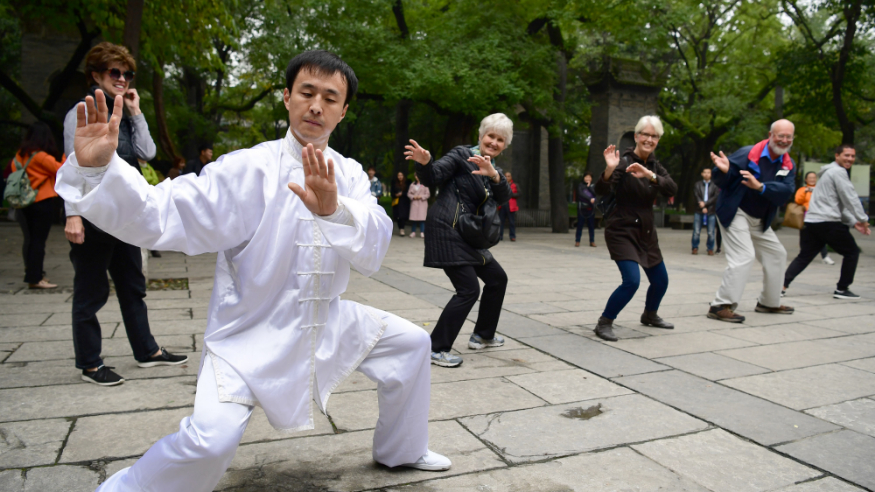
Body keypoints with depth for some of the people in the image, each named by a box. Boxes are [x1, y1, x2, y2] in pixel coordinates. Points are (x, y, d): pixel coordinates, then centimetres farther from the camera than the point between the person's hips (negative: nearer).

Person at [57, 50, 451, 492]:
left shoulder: (349, 175, -2)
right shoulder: (247, 169, -14)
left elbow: (373, 252, -19)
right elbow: (159, 215, -21)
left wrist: (334, 209, -39)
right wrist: (97, 167, -37)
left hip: (326, 322, 6)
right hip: (250, 331, -5)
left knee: (410, 343, 9)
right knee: (212, 439, -25)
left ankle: (400, 451, 32)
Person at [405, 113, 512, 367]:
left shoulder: (494, 170, 17)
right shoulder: (462, 154, -3)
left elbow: (504, 197, -3)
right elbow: (434, 177, -13)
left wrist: (493, 175, -23)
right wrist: (425, 163, -35)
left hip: (468, 236, 9)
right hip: (447, 231, -9)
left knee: (497, 278, 16)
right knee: (469, 289, -14)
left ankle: (482, 336, 31)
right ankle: (436, 349, -5)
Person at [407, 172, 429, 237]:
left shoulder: (424, 185, 1)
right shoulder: (412, 184, 11)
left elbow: (428, 194, 2)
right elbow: (409, 193, 12)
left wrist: (421, 196, -10)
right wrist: (413, 197, -6)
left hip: (422, 203, -3)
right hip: (414, 203, 3)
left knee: (422, 218, -9)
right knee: (413, 218, -1)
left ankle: (422, 232, -6)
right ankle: (413, 232, 8)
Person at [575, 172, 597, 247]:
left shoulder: (593, 186, 13)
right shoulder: (580, 185, 4)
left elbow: (595, 193, -2)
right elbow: (581, 194, -9)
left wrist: (589, 186, -4)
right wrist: (590, 199, -17)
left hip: (591, 208, 3)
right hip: (582, 208, -3)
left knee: (591, 225, 4)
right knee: (580, 225, -2)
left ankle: (592, 241, 9)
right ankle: (577, 241, 3)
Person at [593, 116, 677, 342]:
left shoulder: (654, 165, 5)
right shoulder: (624, 162, -13)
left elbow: (672, 190, -11)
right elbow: (602, 191, -25)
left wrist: (650, 175, -28)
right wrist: (609, 169, -42)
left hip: (646, 231, 7)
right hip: (622, 230, -7)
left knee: (661, 280, 17)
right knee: (632, 281, -21)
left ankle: (650, 315, 43)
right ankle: (604, 323, -5)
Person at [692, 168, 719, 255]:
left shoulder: (715, 185, 8)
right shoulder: (698, 184, 10)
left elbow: (716, 197, -2)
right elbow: (697, 196, 0)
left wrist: (705, 203, -13)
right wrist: (702, 207, -11)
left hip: (711, 212, 0)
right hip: (699, 211, 0)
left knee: (711, 233, 0)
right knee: (696, 232, -2)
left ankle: (710, 249, 9)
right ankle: (695, 248, 9)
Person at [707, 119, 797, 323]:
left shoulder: (788, 165, 2)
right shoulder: (748, 153, -15)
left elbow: (786, 192, -15)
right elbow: (720, 181, -17)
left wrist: (760, 187, -33)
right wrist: (724, 170, -41)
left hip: (759, 221, 8)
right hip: (736, 214, -8)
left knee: (777, 254, 16)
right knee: (744, 256, -21)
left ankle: (769, 303, 33)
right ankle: (721, 306, -18)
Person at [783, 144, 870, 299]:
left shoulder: (830, 172, 25)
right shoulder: (838, 172, -6)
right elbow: (850, 198, -10)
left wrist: (853, 222, 20)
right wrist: (863, 219, -1)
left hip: (811, 222, 9)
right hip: (828, 222, -9)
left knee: (804, 256, 7)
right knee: (852, 252, 9)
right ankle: (842, 289, 13)